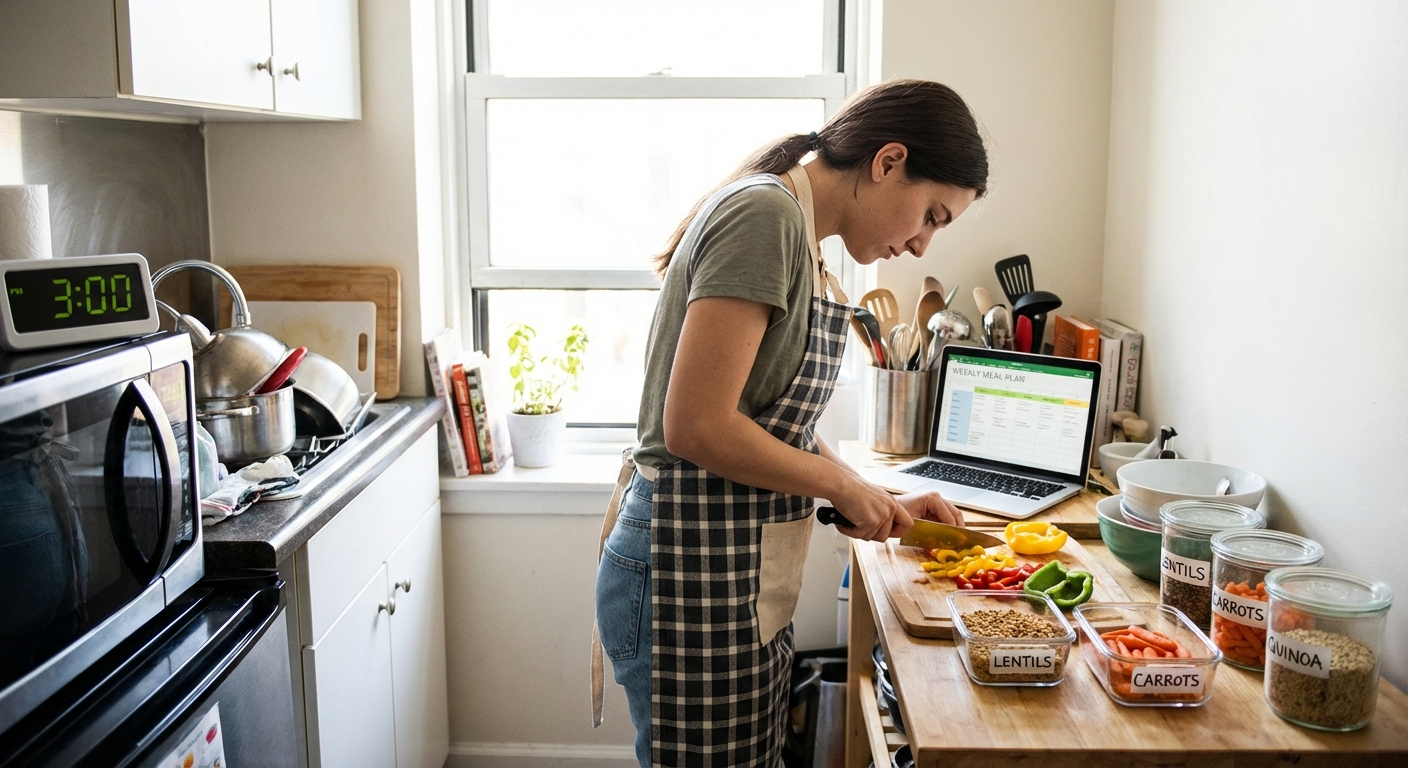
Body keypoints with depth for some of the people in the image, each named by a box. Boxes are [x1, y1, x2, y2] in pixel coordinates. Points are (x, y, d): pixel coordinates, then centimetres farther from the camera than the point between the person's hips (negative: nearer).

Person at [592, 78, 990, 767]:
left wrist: (883, 504, 11)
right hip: (696, 579, -10)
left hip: (745, 580, 10)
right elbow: (697, 427, -24)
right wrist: (846, 489, -11)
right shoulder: (764, 213, -17)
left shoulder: (796, 234, 13)